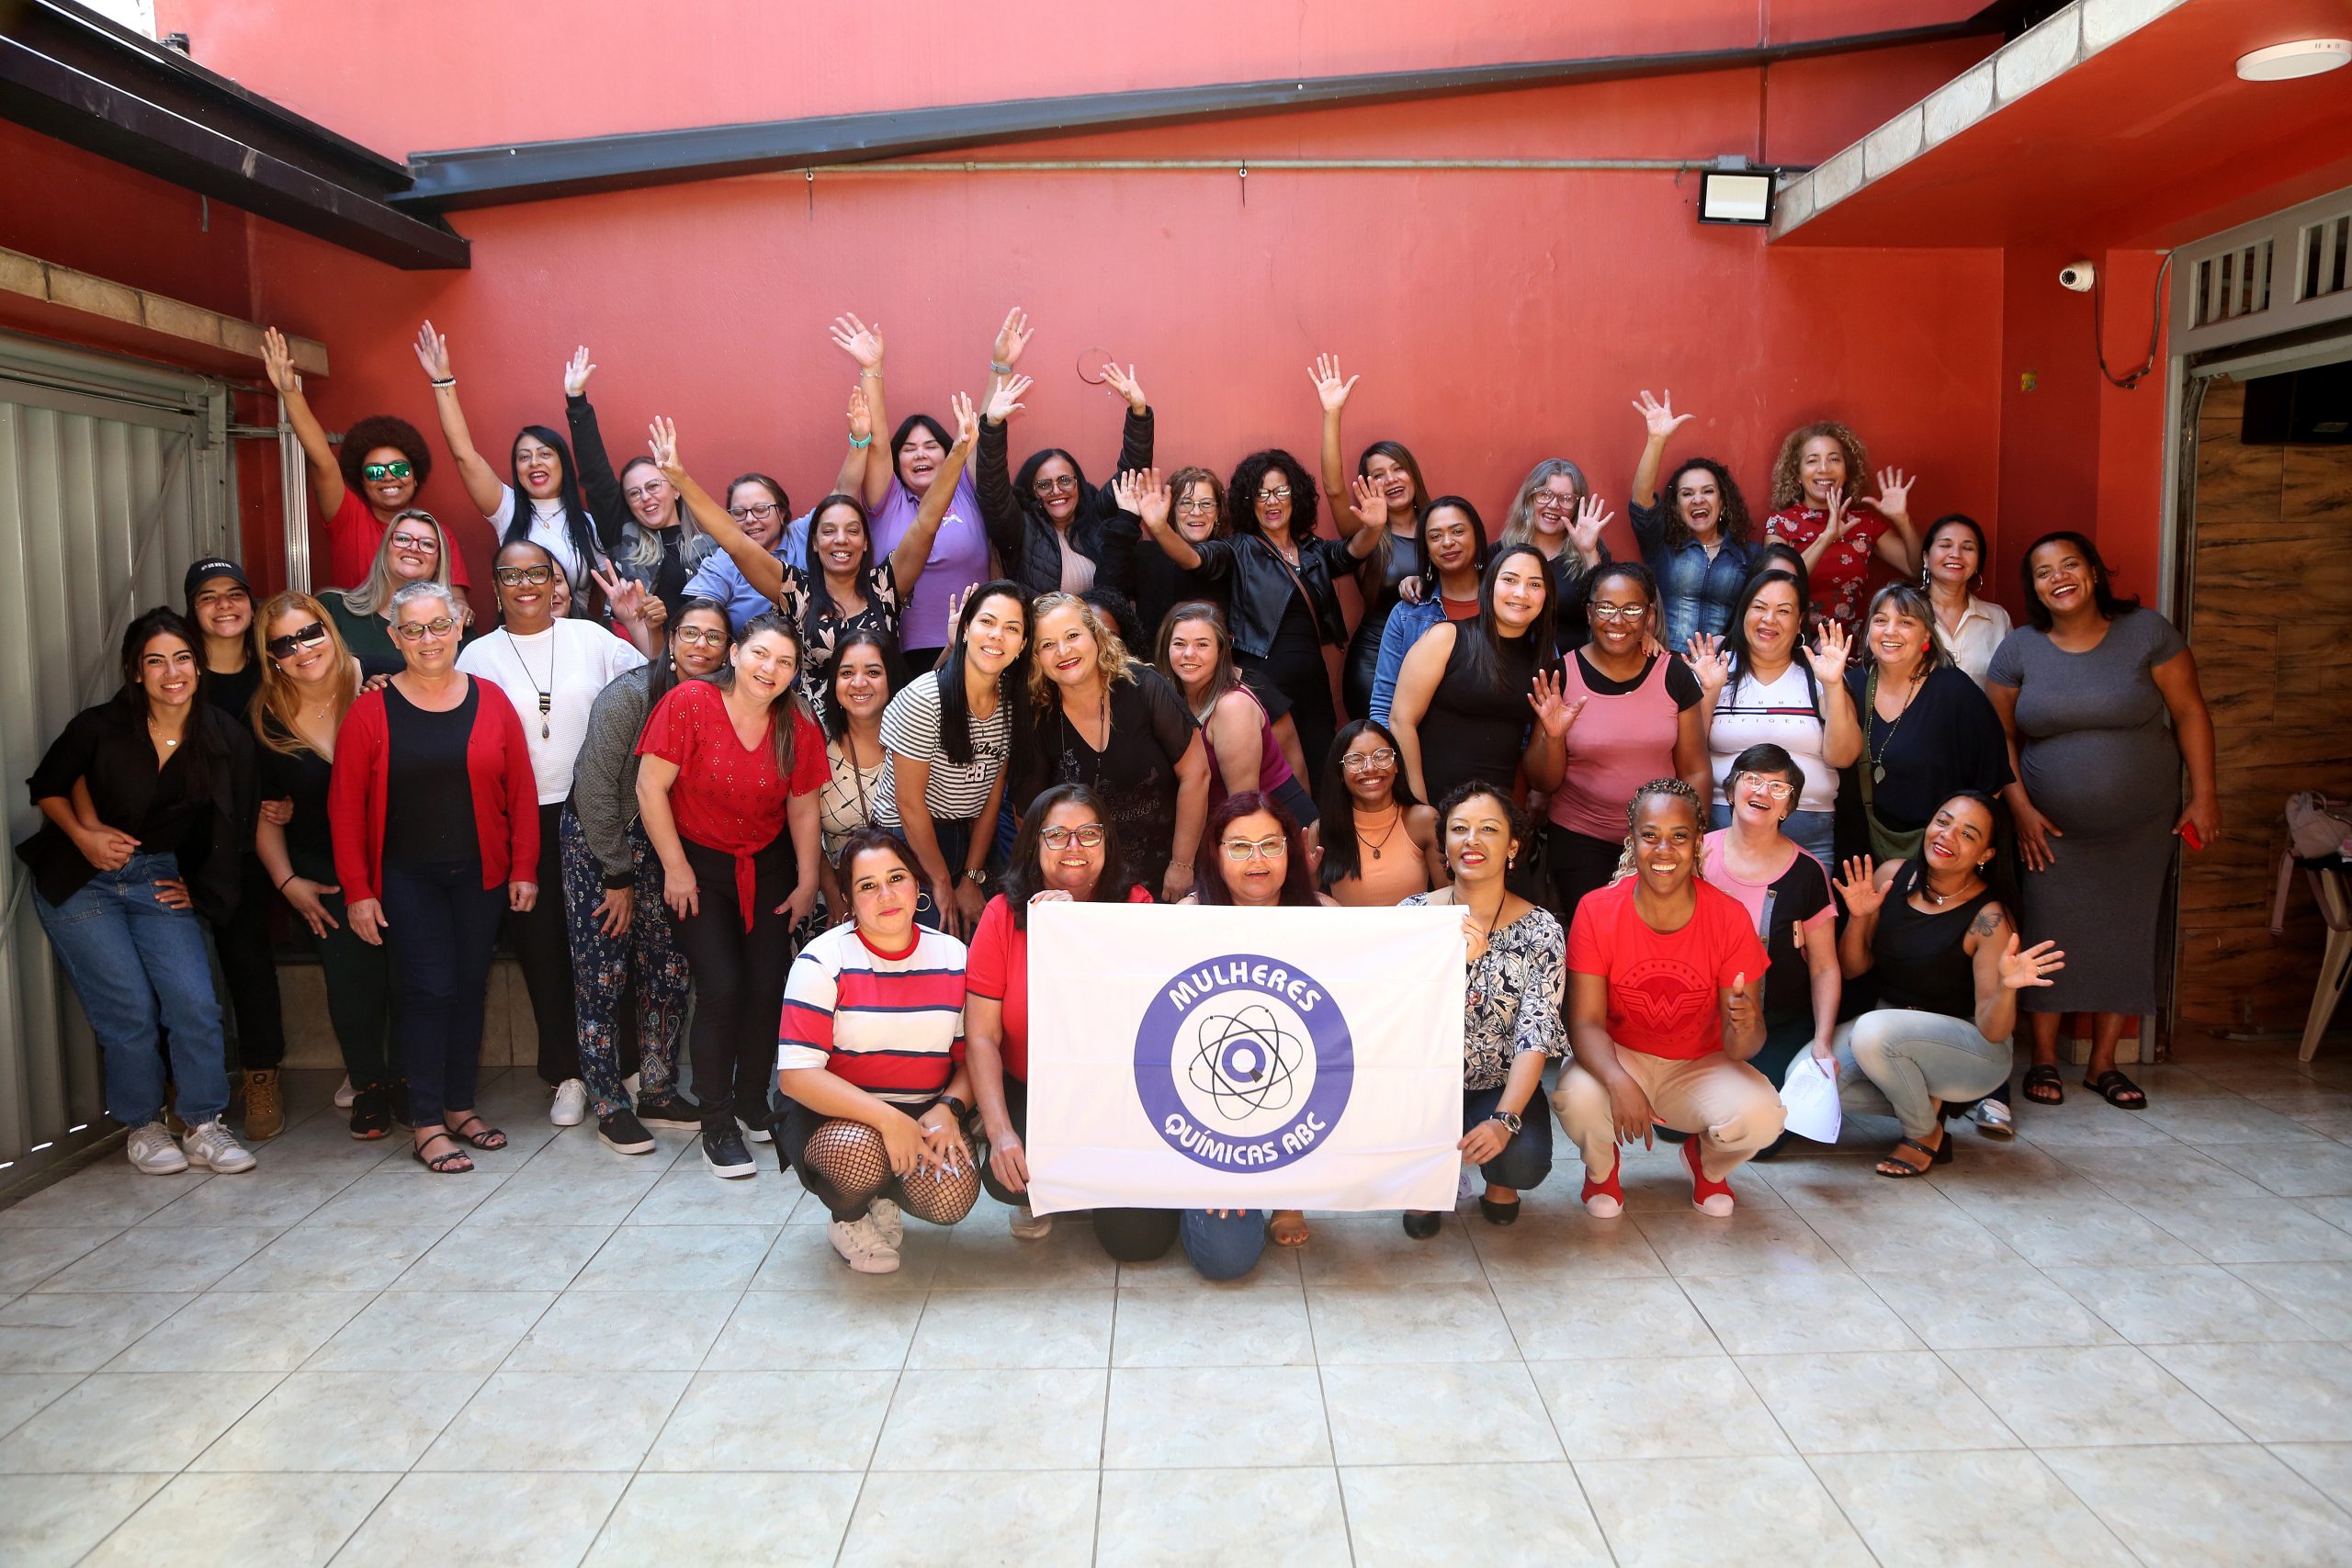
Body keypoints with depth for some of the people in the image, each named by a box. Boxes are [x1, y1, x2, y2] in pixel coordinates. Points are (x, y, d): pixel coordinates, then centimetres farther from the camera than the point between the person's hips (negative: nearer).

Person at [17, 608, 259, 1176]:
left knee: (195, 1002, -12)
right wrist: (83, 835, -12)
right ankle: (143, 1127, 13)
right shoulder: (100, 726, -11)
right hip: (80, 883, -2)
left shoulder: (227, 739, -7)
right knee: (129, 1009, -7)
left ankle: (204, 1126, 4)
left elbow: (235, 828, 3)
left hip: (161, 884, 2)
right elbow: (46, 787, 3)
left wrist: (199, 885, 4)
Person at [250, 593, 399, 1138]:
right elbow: (265, 813, 7)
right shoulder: (266, 719, -2)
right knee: (352, 982, 2)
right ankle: (368, 1089, 22)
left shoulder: (384, 682, -10)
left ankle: (407, 1084, 21)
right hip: (323, 873, 1)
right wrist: (287, 882, 1)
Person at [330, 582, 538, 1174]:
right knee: (428, 990, -5)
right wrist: (357, 890, -6)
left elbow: (521, 791, 3)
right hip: (407, 877, -2)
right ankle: (427, 1125, 4)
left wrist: (523, 869, 0)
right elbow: (345, 805, -3)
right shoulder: (371, 712, -3)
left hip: (480, 875, 2)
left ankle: (459, 1106, 23)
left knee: (470, 988, 9)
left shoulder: (491, 701, 2)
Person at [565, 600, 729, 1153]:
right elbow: (595, 786, -16)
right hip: (597, 839, -5)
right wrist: (618, 876, -12)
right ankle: (609, 1107, 7)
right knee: (603, 972, -4)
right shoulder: (629, 694, -17)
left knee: (670, 971, 2)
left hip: (661, 847, 5)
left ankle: (659, 1094, 16)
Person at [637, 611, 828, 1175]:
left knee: (769, 986, -4)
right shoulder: (689, 702, -16)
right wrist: (676, 869, -12)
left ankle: (753, 1101, 21)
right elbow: (650, 787, -14)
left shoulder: (799, 728, -5)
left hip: (768, 866, 3)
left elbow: (803, 808, 4)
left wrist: (807, 882, 3)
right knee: (722, 986, -13)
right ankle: (716, 1123, 2)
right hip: (698, 864, -3)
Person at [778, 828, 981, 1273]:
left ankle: (885, 1194, 13)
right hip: (833, 1116, -3)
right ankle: (848, 1219, 3)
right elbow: (796, 1075, -18)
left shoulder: (953, 957, 3)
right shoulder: (824, 961, -10)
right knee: (859, 1152, -36)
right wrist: (887, 1119, -27)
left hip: (925, 1118, 3)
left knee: (952, 1198, -25)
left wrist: (948, 1110, -18)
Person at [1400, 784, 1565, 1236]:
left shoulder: (1540, 931, -8)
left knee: (1524, 1161, -29)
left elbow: (1536, 1035, -16)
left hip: (1502, 1085, 0)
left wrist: (1504, 1120, -31)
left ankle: (1499, 1180, 13)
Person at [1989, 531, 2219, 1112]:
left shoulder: (2147, 632, -5)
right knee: (2049, 937, 1)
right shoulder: (2019, 649, -3)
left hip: (2140, 826, 0)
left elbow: (2190, 713, -2)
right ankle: (2045, 1059, 13)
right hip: (2052, 829, 0)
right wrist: (2020, 809, -6)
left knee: (2125, 938, 5)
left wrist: (2203, 796, -5)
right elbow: (2000, 736, 1)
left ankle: (2103, 1064, 17)